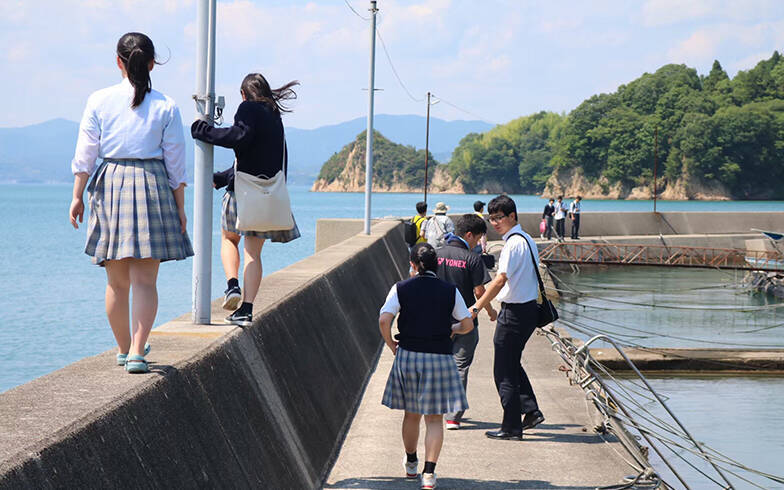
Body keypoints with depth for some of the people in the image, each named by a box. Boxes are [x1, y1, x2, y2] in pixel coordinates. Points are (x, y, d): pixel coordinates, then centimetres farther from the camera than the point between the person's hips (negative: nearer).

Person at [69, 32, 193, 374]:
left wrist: (78, 195, 5)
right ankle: (137, 352, -12)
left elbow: (85, 152, 0)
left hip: (110, 184, 1)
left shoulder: (100, 100, 2)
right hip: (152, 184, -1)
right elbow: (175, 162, 3)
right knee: (145, 279, -1)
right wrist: (180, 207, 9)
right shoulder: (166, 106, 1)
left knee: (117, 280, 11)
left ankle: (124, 349, 23)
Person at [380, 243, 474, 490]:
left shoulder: (401, 289, -2)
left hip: (408, 356, 1)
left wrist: (391, 344, 4)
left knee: (411, 414, 18)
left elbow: (384, 319, -13)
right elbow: (467, 324, 2)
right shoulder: (450, 291, 0)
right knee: (434, 418, 3)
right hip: (439, 358, -1)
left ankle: (411, 464, 37)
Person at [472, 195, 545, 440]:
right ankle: (531, 411, 20)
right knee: (512, 364, 22)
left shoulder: (513, 243, -18)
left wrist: (476, 308, -25)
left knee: (504, 371, -1)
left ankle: (511, 427, 5)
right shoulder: (527, 240, 12)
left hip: (514, 312, -10)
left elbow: (500, 280, -25)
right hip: (528, 308, 10)